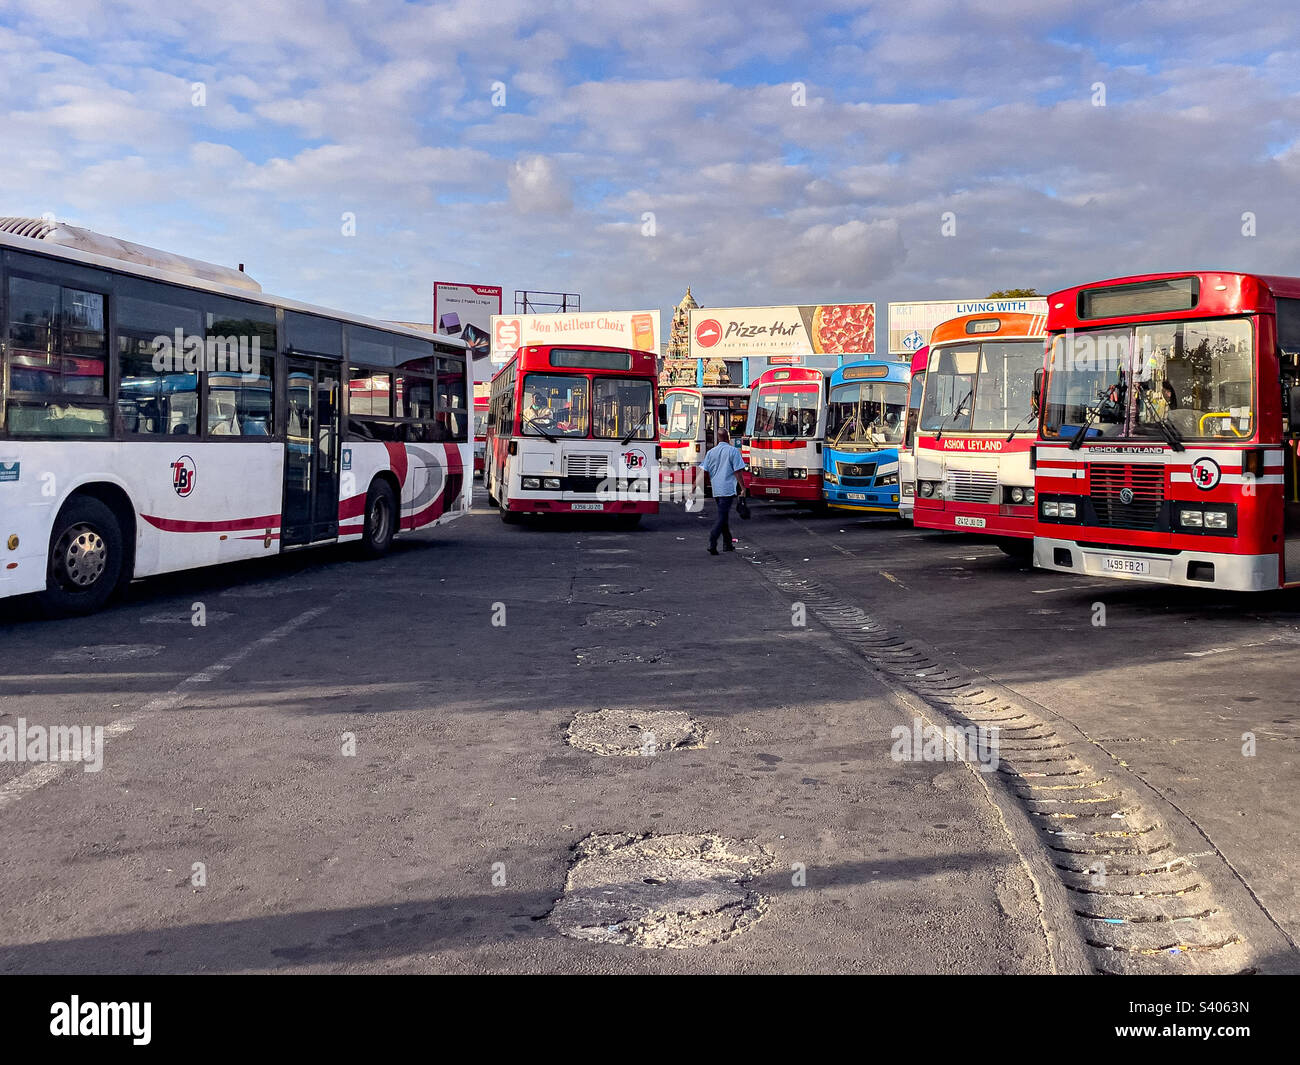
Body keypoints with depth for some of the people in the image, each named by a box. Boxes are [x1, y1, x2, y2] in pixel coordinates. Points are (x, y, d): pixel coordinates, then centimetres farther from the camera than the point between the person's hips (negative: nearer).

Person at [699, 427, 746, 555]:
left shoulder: (711, 452, 9)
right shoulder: (733, 451, -5)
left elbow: (703, 471, 6)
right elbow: (737, 471, -8)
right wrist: (742, 487, -3)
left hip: (715, 490, 5)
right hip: (728, 489, -5)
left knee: (723, 516, 17)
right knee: (722, 517, -7)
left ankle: (727, 544, 22)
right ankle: (712, 543, -21)